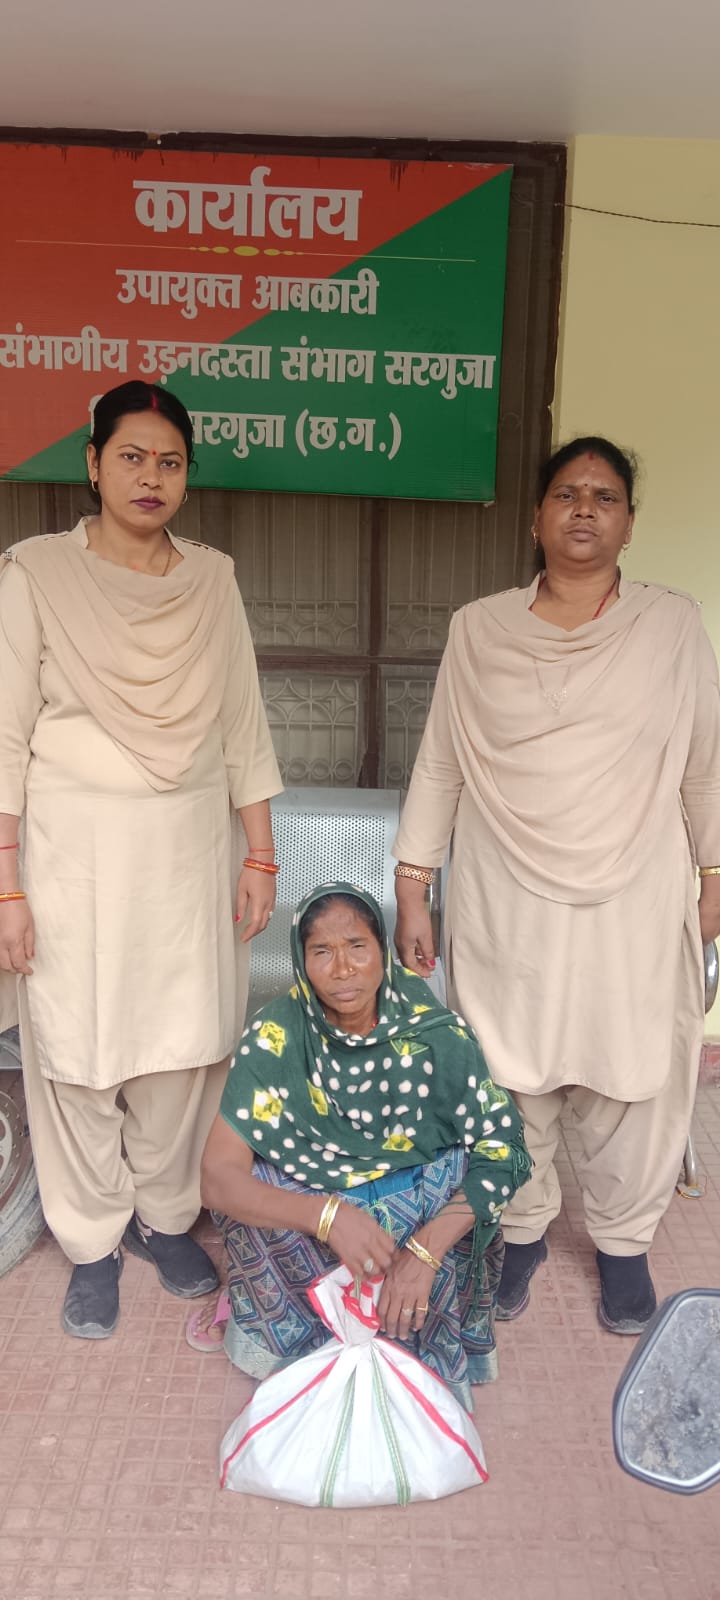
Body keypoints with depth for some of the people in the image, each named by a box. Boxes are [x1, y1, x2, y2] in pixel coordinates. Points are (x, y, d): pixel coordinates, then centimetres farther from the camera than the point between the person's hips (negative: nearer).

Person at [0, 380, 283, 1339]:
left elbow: (243, 722, 9)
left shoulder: (213, 578, 6)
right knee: (79, 1050, 5)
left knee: (186, 1045, 9)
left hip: (191, 844, 3)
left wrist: (260, 854, 7)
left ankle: (165, 1214, 33)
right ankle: (93, 1243, 27)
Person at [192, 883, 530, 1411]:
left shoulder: (434, 1030, -17)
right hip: (307, 1231, 0)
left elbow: (501, 1149, -18)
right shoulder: (276, 1036, -18)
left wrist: (426, 1249, -32)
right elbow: (218, 1177, -21)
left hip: (422, 1212, 1)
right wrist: (327, 1215, -38)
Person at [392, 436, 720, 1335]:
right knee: (508, 1079, 11)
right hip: (507, 907, 0)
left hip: (634, 907, 0)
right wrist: (411, 890, 3)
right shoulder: (478, 629, 1)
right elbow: (439, 765, 4)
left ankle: (622, 1240, 36)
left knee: (631, 1084, 10)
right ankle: (519, 1229, 36)